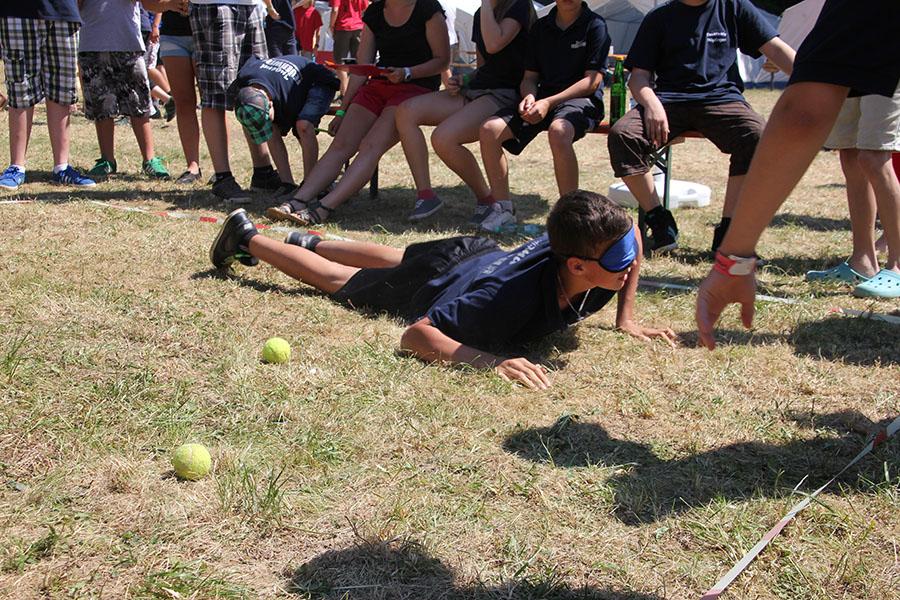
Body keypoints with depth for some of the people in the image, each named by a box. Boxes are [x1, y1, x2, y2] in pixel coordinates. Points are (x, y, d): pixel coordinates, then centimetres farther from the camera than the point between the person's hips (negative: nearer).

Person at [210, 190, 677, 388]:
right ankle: (247, 238, 41)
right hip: (436, 284, -5)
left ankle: (311, 242, 59)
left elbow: (633, 232, -6)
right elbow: (414, 336, -46)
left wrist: (626, 319, -10)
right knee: (337, 280, 19)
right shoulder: (511, 299, -49)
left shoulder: (608, 261, -32)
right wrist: (489, 362, -59)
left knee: (395, 260, 33)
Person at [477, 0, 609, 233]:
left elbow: (592, 80, -9)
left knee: (558, 131, -40)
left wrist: (549, 102, -18)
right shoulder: (541, 27, 15)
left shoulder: (595, 26, -1)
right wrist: (529, 97, -8)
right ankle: (503, 207, -6)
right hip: (543, 96, 6)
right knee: (489, 130, -16)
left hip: (582, 100, -5)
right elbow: (529, 77, 16)